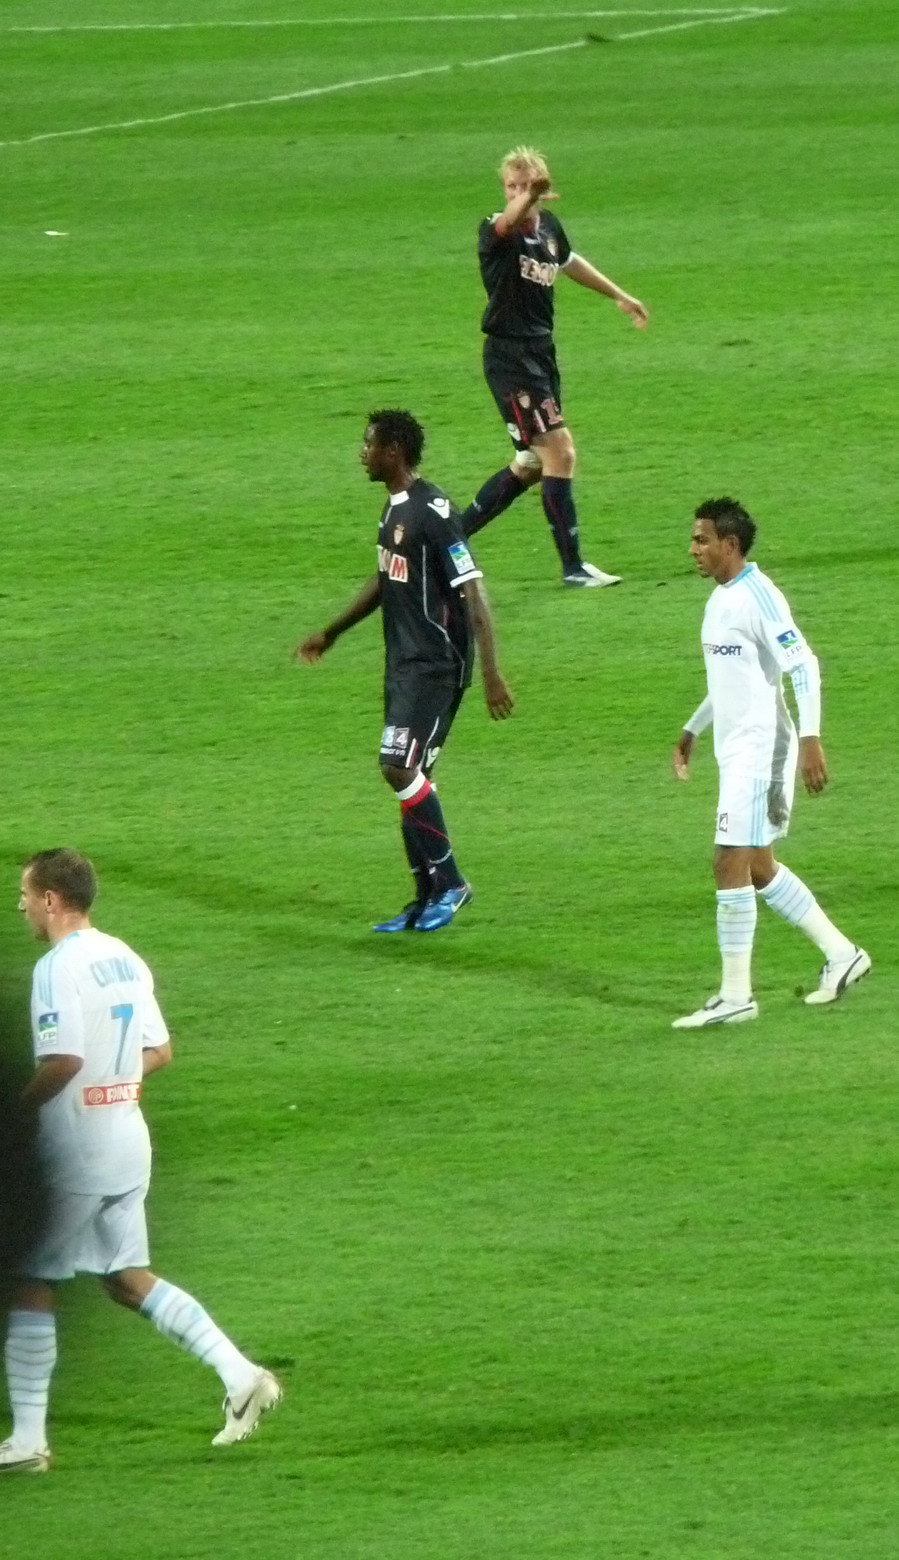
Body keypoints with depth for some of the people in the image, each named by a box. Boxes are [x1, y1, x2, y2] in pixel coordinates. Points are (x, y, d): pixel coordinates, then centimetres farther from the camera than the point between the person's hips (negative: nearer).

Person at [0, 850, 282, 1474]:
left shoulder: (59, 967, -16)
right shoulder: (125, 960, 10)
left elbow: (62, 1061, -26)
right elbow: (159, 1052, 15)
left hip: (72, 1151, -8)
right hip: (127, 1145, 8)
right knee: (130, 1279, 15)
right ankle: (239, 1372, 4)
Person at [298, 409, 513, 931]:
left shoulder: (434, 512, -17)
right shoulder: (395, 507, 12)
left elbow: (472, 592, -20)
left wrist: (492, 673, -25)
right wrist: (330, 634, 36)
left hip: (436, 666, -10)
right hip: (403, 663, 10)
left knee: (400, 768, -16)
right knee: (407, 775, 9)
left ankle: (449, 882, -3)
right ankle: (428, 900, 15)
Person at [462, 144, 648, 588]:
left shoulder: (549, 226, 8)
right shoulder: (497, 231, -16)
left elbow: (569, 262, 29)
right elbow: (506, 222, -42)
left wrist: (619, 295, 41)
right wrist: (525, 200, -65)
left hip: (541, 354, 9)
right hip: (509, 356, -9)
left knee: (532, 464, 16)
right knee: (559, 452, -12)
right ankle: (573, 567, -6)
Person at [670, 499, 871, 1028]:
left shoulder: (757, 597, -16)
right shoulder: (722, 598, 14)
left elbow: (803, 666, -21)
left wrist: (810, 737, -28)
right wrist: (692, 730, 30)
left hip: (759, 751, -10)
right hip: (737, 751, 10)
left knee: (731, 865, -10)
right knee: (758, 867, 14)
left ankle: (736, 995, -7)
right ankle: (841, 954, 24)